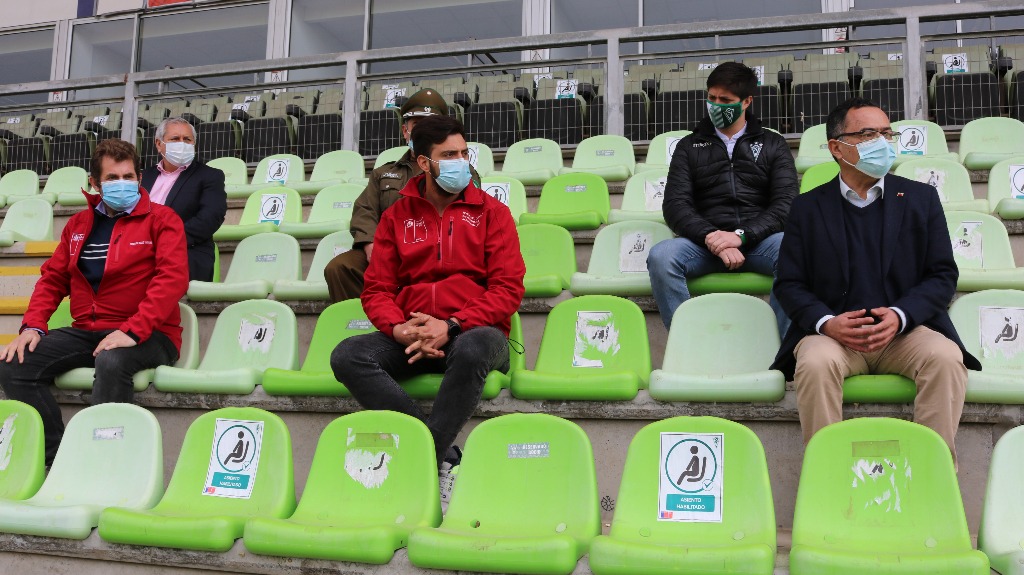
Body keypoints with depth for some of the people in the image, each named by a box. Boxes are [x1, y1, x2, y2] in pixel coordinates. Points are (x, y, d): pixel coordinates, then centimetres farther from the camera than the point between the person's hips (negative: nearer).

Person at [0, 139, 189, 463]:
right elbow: (53, 277, 19)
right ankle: (57, 456, -15)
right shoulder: (79, 224, 18)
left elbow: (173, 278, -13)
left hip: (146, 336, -6)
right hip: (86, 332, 6)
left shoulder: (161, 219, 0)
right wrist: (33, 325, 0)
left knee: (111, 363, -38)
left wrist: (132, 331, -24)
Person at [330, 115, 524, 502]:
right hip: (410, 339, 3)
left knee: (473, 349, -39)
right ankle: (444, 455, -27)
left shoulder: (491, 212, 9)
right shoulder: (397, 216, 15)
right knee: (347, 356, -25)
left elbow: (509, 289, -1)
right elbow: (377, 290, 10)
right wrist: (399, 329, -13)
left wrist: (451, 326, -15)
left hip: (472, 331, -3)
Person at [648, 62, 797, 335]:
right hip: (706, 241, 1)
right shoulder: (689, 147, 19)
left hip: (759, 239, 0)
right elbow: (675, 205, 5)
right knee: (660, 256, -32)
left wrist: (741, 236, -14)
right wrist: (712, 238, -14)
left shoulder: (773, 145, 17)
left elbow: (785, 203, 4)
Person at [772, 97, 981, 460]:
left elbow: (943, 276, 7)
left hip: (905, 330, 1)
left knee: (947, 358, -29)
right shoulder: (808, 208, 10)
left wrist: (900, 316, -12)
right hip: (833, 333, -1)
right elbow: (789, 284, 5)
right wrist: (826, 322, -15)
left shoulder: (921, 198, 13)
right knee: (815, 362, -33)